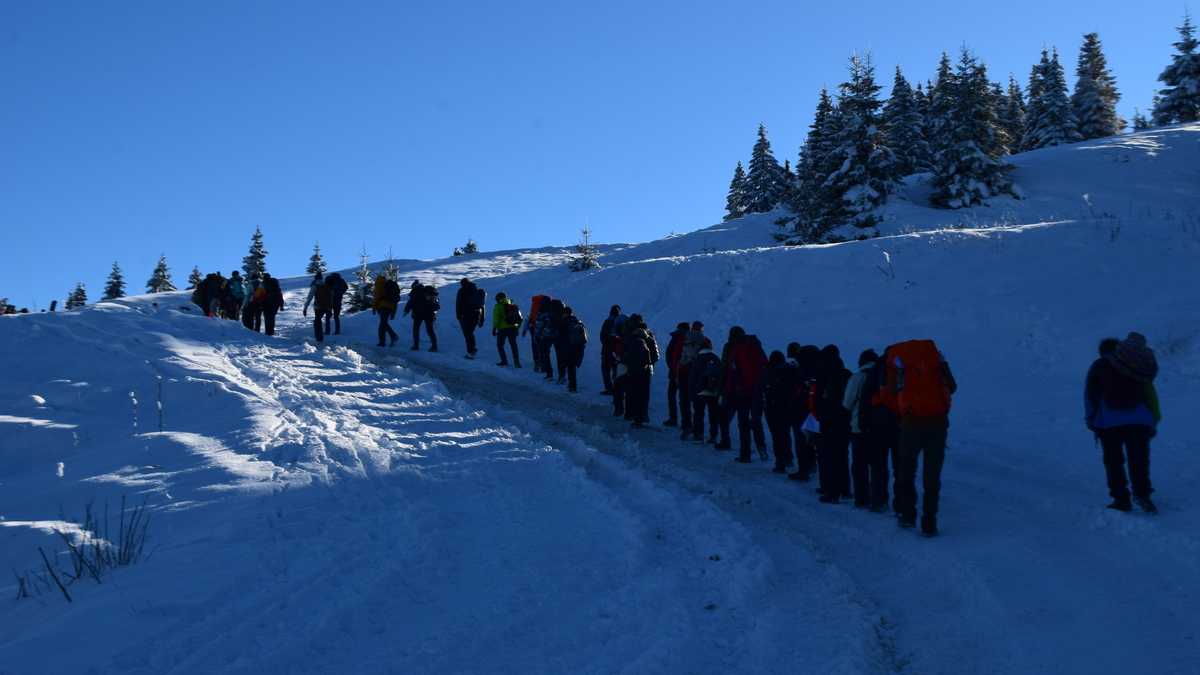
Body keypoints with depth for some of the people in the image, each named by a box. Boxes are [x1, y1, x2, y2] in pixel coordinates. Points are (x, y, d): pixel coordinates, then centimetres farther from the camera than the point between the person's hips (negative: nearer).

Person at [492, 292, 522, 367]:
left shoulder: (498, 306, -4)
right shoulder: (513, 305, 12)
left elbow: (496, 319, -12)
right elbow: (520, 318, 13)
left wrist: (494, 328, -8)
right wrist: (517, 327, 19)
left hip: (503, 328, -5)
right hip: (513, 328, 5)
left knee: (500, 345, 10)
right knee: (513, 345, 13)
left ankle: (504, 361, 3)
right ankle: (517, 362, 8)